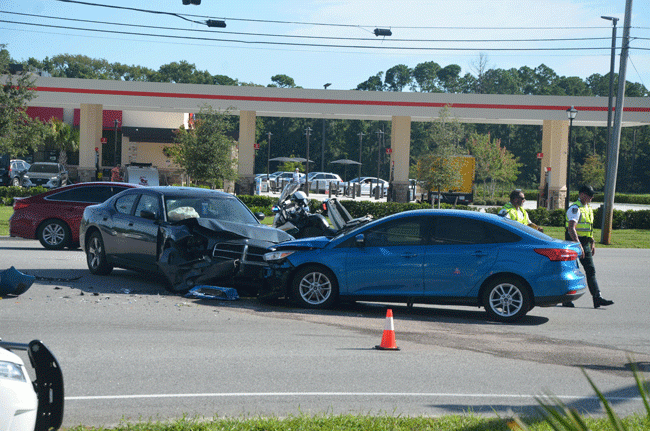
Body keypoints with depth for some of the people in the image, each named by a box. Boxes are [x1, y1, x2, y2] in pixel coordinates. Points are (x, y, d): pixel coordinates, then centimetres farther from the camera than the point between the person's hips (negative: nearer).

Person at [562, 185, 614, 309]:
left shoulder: (588, 209, 16)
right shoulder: (575, 208, -14)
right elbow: (571, 228, -25)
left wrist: (592, 244, 19)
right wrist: (578, 244, -32)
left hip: (585, 244, 9)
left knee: (591, 271, 3)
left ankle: (597, 298, 1)